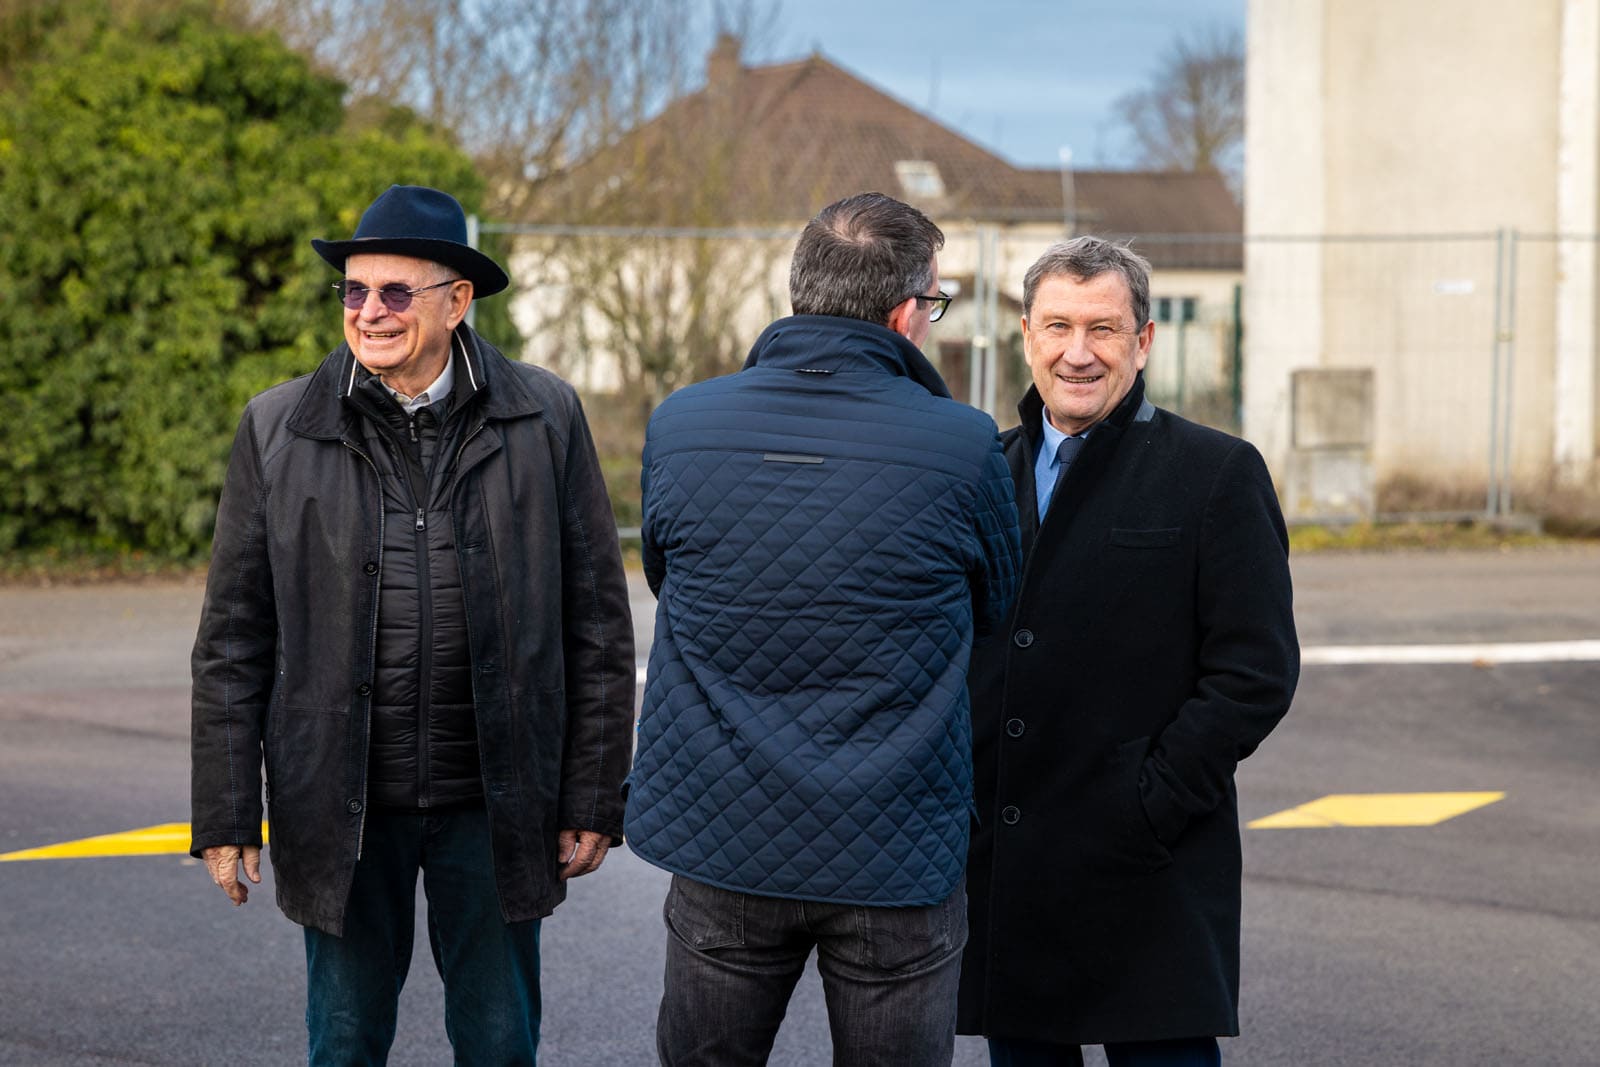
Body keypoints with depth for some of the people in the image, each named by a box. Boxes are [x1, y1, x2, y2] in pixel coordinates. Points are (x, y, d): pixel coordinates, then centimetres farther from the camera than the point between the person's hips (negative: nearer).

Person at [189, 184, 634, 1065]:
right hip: (340, 809, 0)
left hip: (494, 804, 0)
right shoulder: (278, 431, -1)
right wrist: (226, 818, -2)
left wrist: (593, 802, -1)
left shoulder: (544, 420, -2)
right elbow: (233, 644, 1)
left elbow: (597, 624, 1)